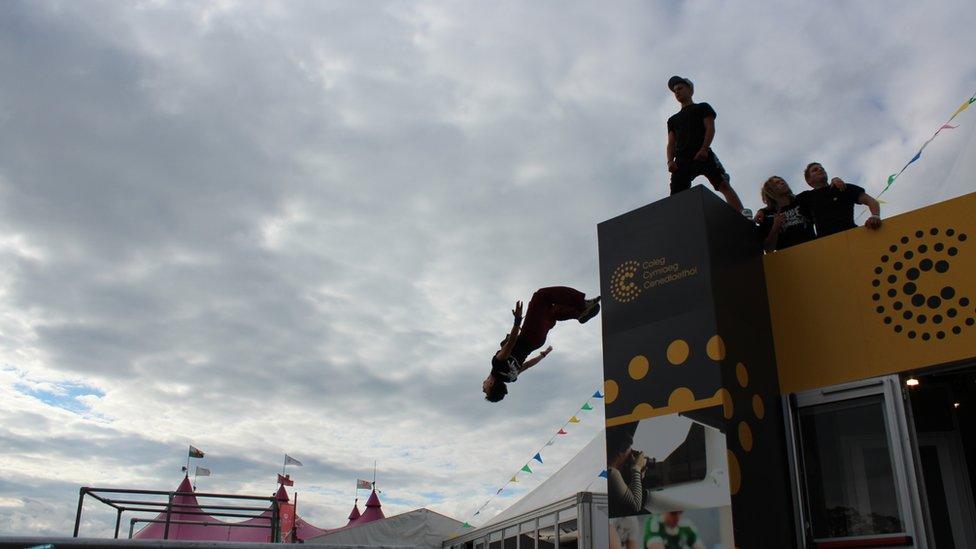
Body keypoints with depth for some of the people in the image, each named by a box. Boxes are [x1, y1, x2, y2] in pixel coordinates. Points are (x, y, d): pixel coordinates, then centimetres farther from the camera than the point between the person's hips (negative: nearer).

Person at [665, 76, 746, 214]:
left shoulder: (702, 108, 21)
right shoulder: (673, 120, 32)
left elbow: (710, 128, 5)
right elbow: (671, 144, 21)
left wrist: (704, 149, -13)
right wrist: (670, 161, 0)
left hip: (703, 155, -4)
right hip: (681, 160, 4)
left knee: (723, 184, -22)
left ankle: (743, 215, -34)